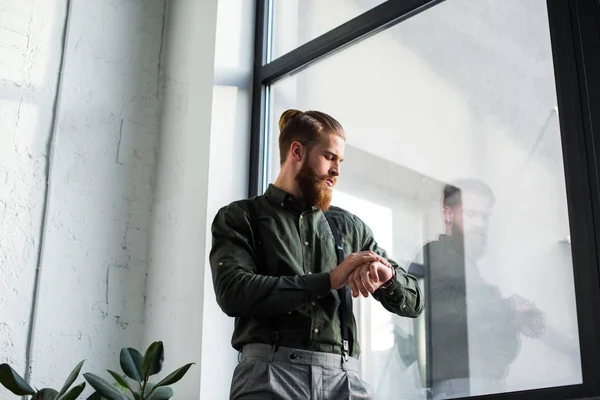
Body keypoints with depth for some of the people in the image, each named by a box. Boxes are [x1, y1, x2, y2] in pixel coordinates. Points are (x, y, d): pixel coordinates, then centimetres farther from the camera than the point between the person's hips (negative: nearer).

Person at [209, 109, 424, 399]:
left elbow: (413, 302, 17)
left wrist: (387, 274, -6)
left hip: (343, 377, 3)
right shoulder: (240, 217, 9)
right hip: (270, 373, -3)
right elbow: (233, 292, -9)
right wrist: (329, 279, -9)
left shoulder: (348, 227, 17)